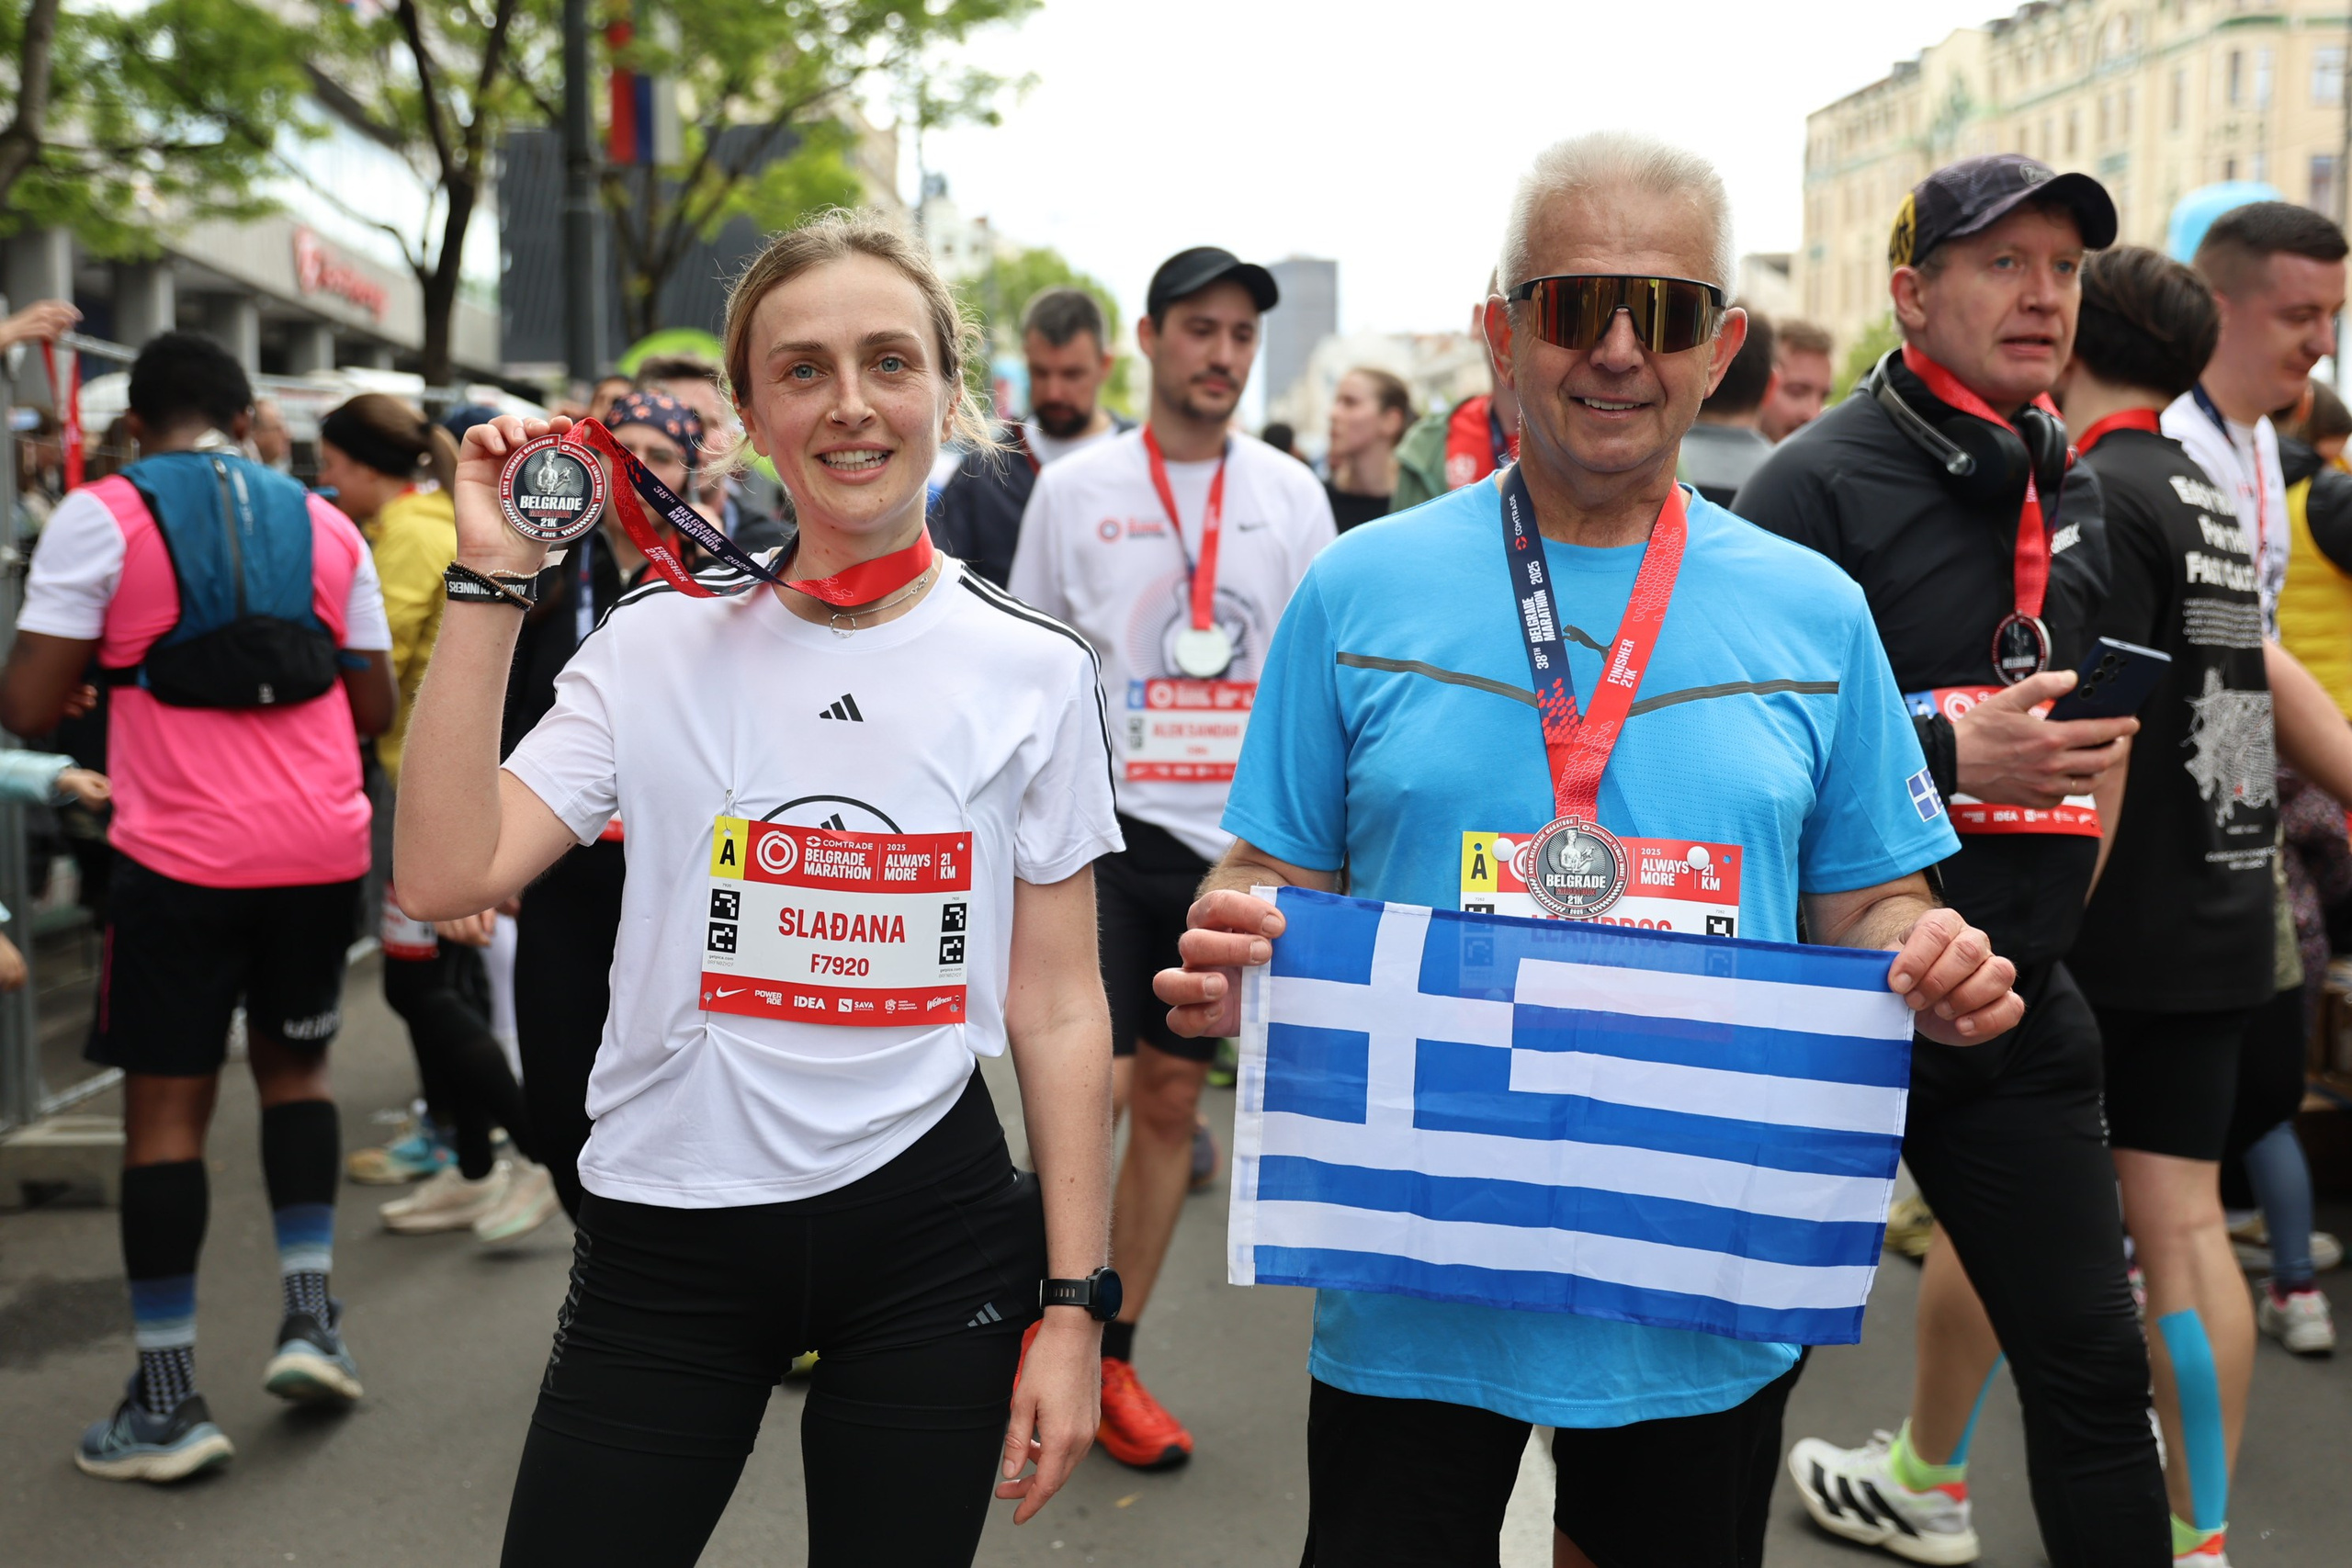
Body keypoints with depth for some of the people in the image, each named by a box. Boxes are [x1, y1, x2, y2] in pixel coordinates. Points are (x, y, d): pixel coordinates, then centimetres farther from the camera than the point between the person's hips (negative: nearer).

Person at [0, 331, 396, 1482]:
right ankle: (310, 1317, 15)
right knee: (293, 1065, 23)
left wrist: (102, 676, 15)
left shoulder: (100, 517, -2)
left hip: (182, 857, -3)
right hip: (322, 847, 4)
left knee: (166, 1107, 5)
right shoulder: (324, 525, 10)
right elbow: (376, 708, 12)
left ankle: (168, 1402, 8)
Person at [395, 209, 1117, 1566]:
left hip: (927, 1232, 0)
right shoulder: (661, 642, 0)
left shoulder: (1035, 672, -2)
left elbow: (1059, 1012, 0)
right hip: (666, 1235, 1)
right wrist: (492, 583, -12)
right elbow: (447, 878, -11)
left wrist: (1074, 1304, -2)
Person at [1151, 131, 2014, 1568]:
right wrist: (1226, 969, -19)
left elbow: (1869, 908, 9)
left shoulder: (1813, 612, 2)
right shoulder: (1361, 590, -1)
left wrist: (1935, 970, -13)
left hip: (1710, 1293, 2)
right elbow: (1275, 876, 2)